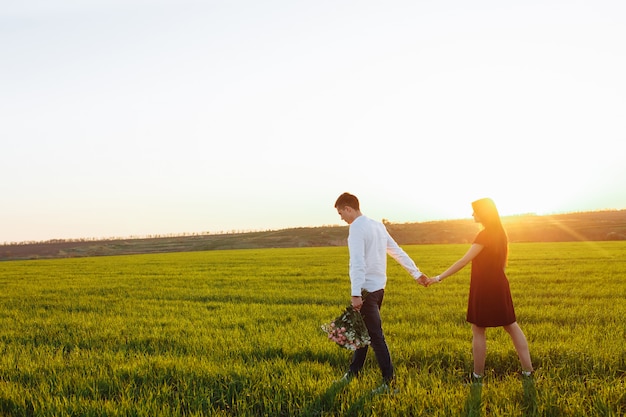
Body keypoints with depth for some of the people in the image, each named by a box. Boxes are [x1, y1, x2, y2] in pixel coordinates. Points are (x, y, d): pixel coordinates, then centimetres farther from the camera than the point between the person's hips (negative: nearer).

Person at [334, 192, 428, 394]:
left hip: (366, 289, -9)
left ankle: (389, 381, 0)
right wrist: (416, 273, 22)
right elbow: (398, 252, 16)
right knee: (365, 331, 17)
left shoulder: (356, 228, -14)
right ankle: (353, 373, 28)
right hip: (379, 287, 9)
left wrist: (356, 294, -29)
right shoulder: (377, 225, 13)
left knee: (375, 335, -4)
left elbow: (357, 263, -24)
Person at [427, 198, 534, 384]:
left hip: (484, 288, -8)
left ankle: (478, 375, 11)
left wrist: (439, 277, -22)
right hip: (499, 285, 8)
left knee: (478, 331, 3)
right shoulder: (499, 233, 8)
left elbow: (464, 261, -23)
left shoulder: (484, 235, -19)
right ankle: (528, 370, 16)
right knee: (512, 327, 13)